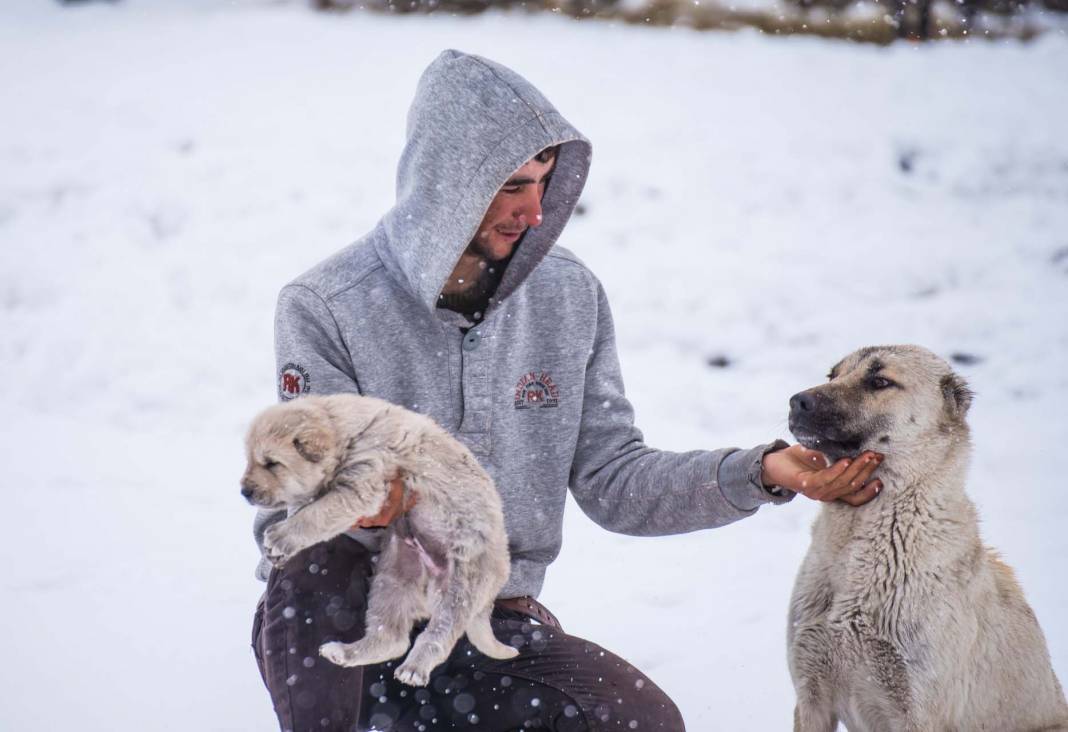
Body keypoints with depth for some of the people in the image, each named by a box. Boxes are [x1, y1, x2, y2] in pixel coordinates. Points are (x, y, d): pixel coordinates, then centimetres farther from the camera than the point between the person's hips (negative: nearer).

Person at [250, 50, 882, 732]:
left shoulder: (570, 295, 2)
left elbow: (611, 480, 1)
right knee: (316, 570, -38)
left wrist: (760, 472, -15)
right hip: (338, 619, -4)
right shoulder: (326, 307, -11)